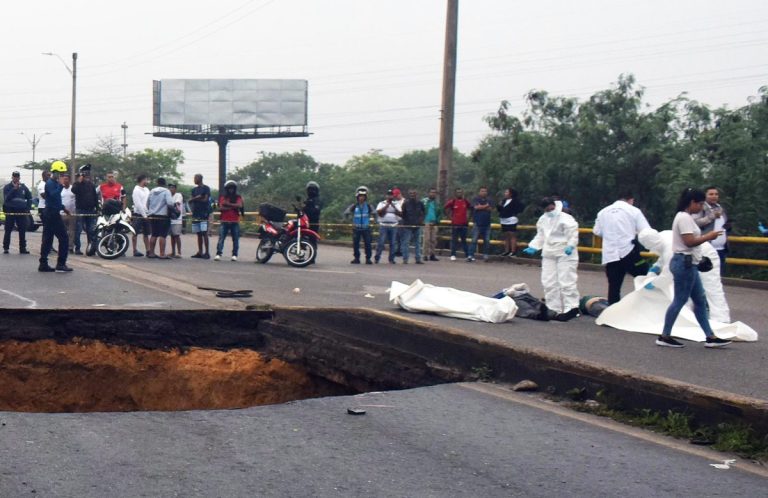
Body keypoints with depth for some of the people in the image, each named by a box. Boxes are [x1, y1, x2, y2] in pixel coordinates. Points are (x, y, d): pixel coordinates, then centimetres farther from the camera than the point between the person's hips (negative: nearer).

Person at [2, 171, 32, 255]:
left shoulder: (23, 187, 8)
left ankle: (22, 248, 7)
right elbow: (6, 198, -14)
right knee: (8, 231, -1)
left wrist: (27, 207, 5)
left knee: (22, 231, 3)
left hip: (22, 212, 3)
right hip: (10, 212, -2)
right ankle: (5, 248, 4)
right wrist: (14, 189, -20)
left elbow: (29, 198, 16)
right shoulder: (7, 187, 0)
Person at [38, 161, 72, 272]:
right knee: (63, 238, -8)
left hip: (49, 214, 10)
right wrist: (60, 185, -29)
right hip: (52, 214, -10)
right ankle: (61, 264, -8)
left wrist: (62, 207, 27)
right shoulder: (50, 183, -13)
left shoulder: (54, 183, 17)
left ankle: (43, 264, 11)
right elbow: (54, 195, -30)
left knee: (47, 240, 9)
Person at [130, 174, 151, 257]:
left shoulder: (146, 190, 12)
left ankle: (148, 250, 10)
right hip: (138, 215, -7)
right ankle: (135, 250, 2)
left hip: (146, 215, 7)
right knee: (136, 233, -1)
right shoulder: (136, 190, -9)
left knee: (146, 234, 8)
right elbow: (138, 204, -15)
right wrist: (144, 215, -17)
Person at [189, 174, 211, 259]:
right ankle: (200, 252, 13)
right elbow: (190, 200, 10)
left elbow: (205, 200, -10)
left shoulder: (206, 188, -2)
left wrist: (195, 199, -1)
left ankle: (206, 252, -10)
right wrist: (197, 197, -9)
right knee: (199, 234, 8)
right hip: (195, 214, 7)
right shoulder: (194, 189, 18)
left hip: (203, 214, -7)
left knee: (204, 233, -10)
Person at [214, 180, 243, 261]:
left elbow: (239, 206, -10)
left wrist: (228, 204, -12)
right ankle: (218, 254, -11)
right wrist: (233, 207, -8)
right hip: (224, 221, 0)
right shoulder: (222, 197, 10)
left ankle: (234, 255, 5)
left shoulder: (238, 198, 9)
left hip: (235, 222, 0)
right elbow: (221, 208, -4)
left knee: (235, 239, 0)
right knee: (221, 238, -8)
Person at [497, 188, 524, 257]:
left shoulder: (515, 201, -7)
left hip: (511, 220, -8)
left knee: (512, 235, -9)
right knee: (506, 236, 10)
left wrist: (515, 212, -12)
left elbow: (521, 207, -11)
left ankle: (513, 251, -10)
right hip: (503, 221, 8)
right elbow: (500, 209, 22)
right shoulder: (503, 201, 16)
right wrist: (499, 205, 1)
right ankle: (507, 251, 15)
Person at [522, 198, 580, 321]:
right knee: (549, 282, 7)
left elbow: (573, 234, -15)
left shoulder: (565, 218, -11)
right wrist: (533, 247, 6)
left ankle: (571, 308, -5)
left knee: (566, 282, -10)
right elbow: (540, 236, 19)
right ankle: (553, 309, 15)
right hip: (549, 254, 7)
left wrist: (570, 246, -29)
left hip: (565, 254, -7)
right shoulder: (542, 220, 10)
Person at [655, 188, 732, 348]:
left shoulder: (686, 217, 16)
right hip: (684, 263, -11)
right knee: (679, 301, -5)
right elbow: (689, 241, -23)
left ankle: (710, 337, 14)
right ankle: (664, 337, 2)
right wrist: (708, 237, -13)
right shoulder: (684, 218, -16)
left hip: (688, 264, 11)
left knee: (700, 300, 11)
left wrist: (705, 237, 9)